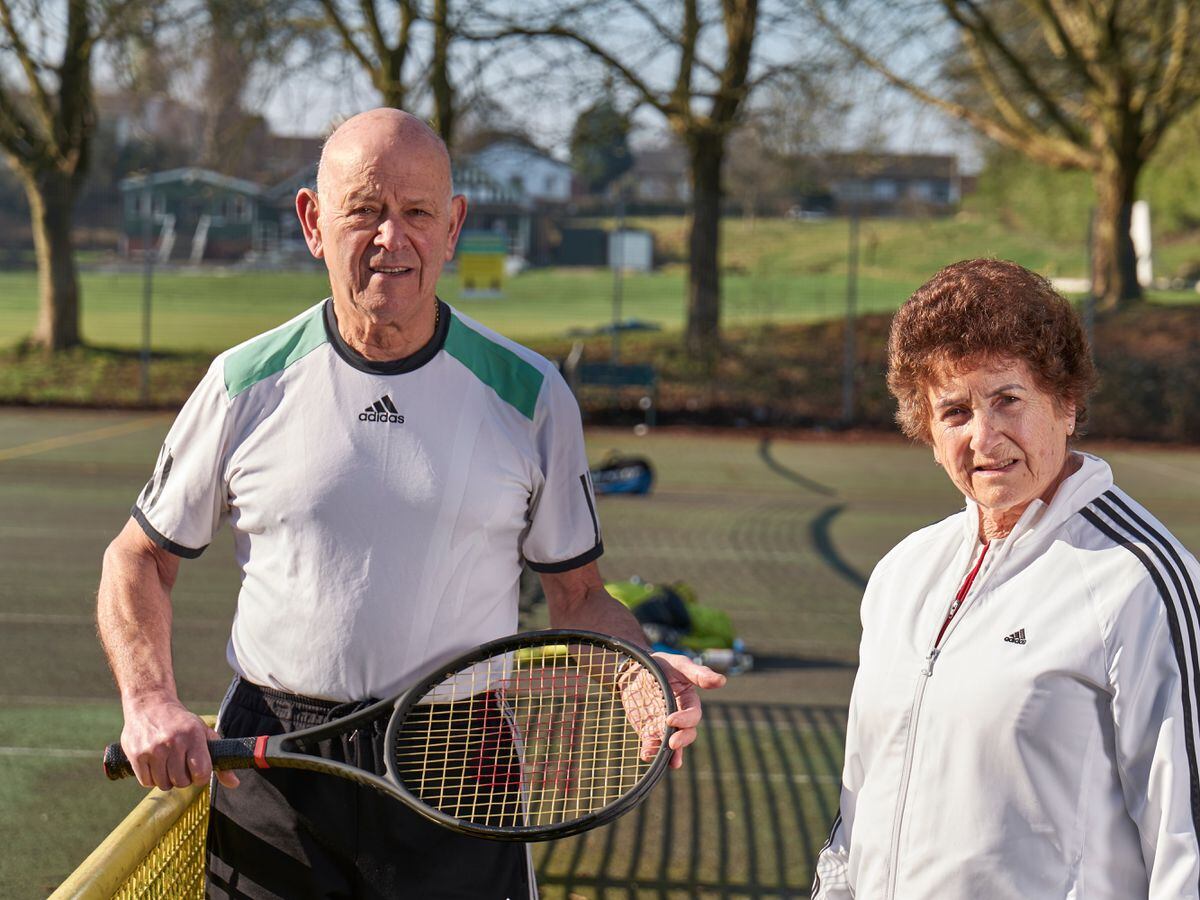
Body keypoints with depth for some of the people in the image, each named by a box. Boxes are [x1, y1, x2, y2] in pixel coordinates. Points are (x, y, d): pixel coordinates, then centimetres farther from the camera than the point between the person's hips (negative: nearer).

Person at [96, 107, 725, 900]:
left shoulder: (530, 395, 1)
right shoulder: (246, 384, 2)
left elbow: (579, 599, 7)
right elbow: (139, 561, 12)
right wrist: (149, 700, -5)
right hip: (271, 769, 1)